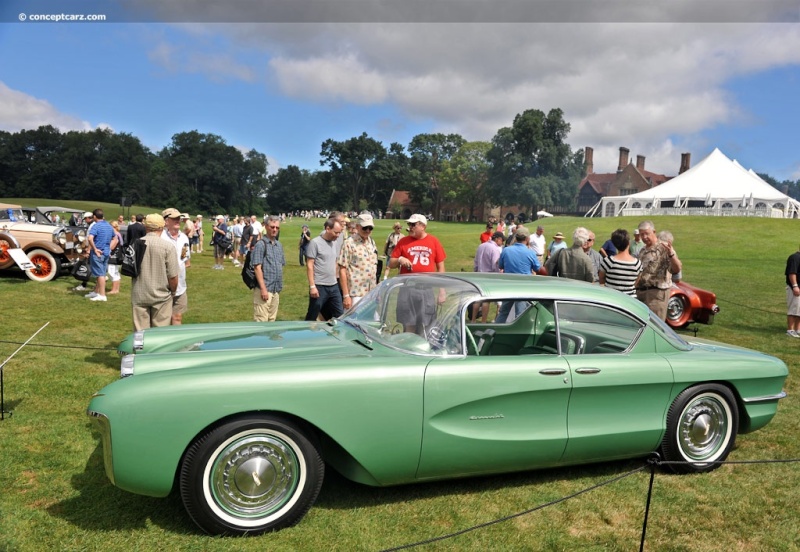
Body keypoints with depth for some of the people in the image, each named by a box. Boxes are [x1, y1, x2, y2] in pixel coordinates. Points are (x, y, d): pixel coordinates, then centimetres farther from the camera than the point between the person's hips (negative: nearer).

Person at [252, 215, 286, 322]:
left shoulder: (279, 245, 13)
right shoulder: (260, 244, -9)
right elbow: (257, 267, -14)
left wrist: (279, 287, 16)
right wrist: (263, 288, -19)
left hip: (276, 290, 7)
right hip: (264, 289, -7)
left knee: (272, 320, 13)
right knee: (261, 322, -7)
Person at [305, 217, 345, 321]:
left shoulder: (335, 243, 10)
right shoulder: (315, 243, -10)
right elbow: (309, 265, -11)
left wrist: (335, 279, 13)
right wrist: (312, 286, -16)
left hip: (334, 286, 6)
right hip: (319, 286, -6)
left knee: (339, 315, 7)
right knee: (312, 317, 5)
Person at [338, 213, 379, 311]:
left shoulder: (372, 242, 13)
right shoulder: (349, 243, -8)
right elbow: (342, 270, -10)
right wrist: (345, 295, -14)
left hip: (372, 293, 7)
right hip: (356, 294, -6)